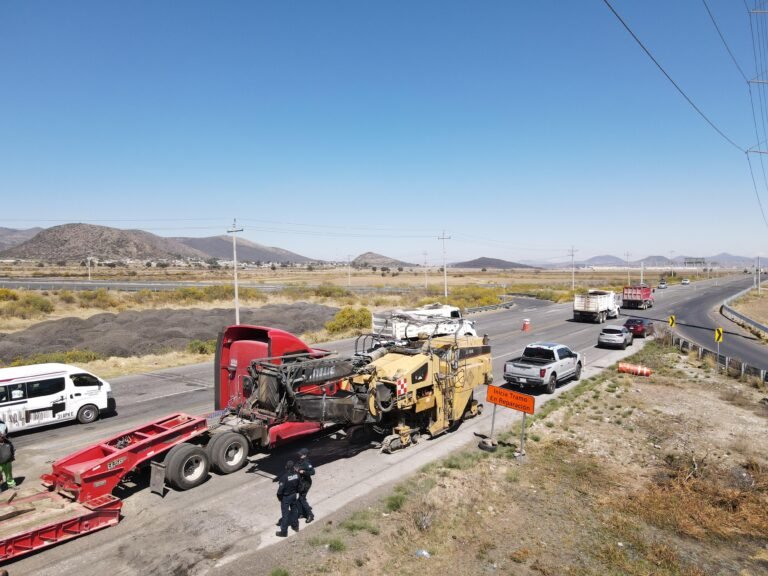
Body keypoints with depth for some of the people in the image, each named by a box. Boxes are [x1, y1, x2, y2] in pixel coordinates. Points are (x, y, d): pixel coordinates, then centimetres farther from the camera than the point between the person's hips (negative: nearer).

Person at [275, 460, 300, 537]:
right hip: (294, 495, 5)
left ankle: (284, 532, 17)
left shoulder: (284, 476, -28)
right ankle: (295, 526, 39)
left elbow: (280, 488, -23)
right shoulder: (296, 474, -13)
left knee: (285, 514, 7)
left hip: (286, 497, -5)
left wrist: (279, 495, -7)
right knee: (294, 510, 23)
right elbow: (299, 484, -3)